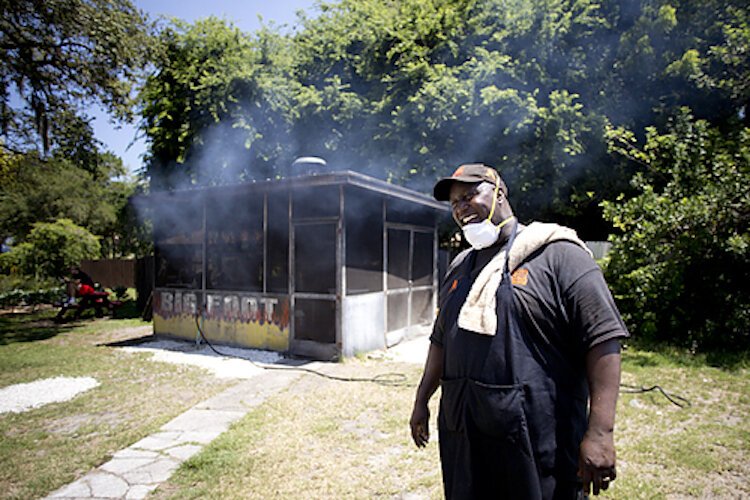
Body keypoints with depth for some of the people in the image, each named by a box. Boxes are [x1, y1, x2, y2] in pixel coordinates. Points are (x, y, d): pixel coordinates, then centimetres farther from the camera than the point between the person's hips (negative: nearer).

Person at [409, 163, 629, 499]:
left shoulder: (557, 255, -8)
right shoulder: (459, 267, 13)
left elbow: (603, 340, -12)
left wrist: (600, 432, -17)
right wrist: (422, 401, 19)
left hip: (537, 440, -6)